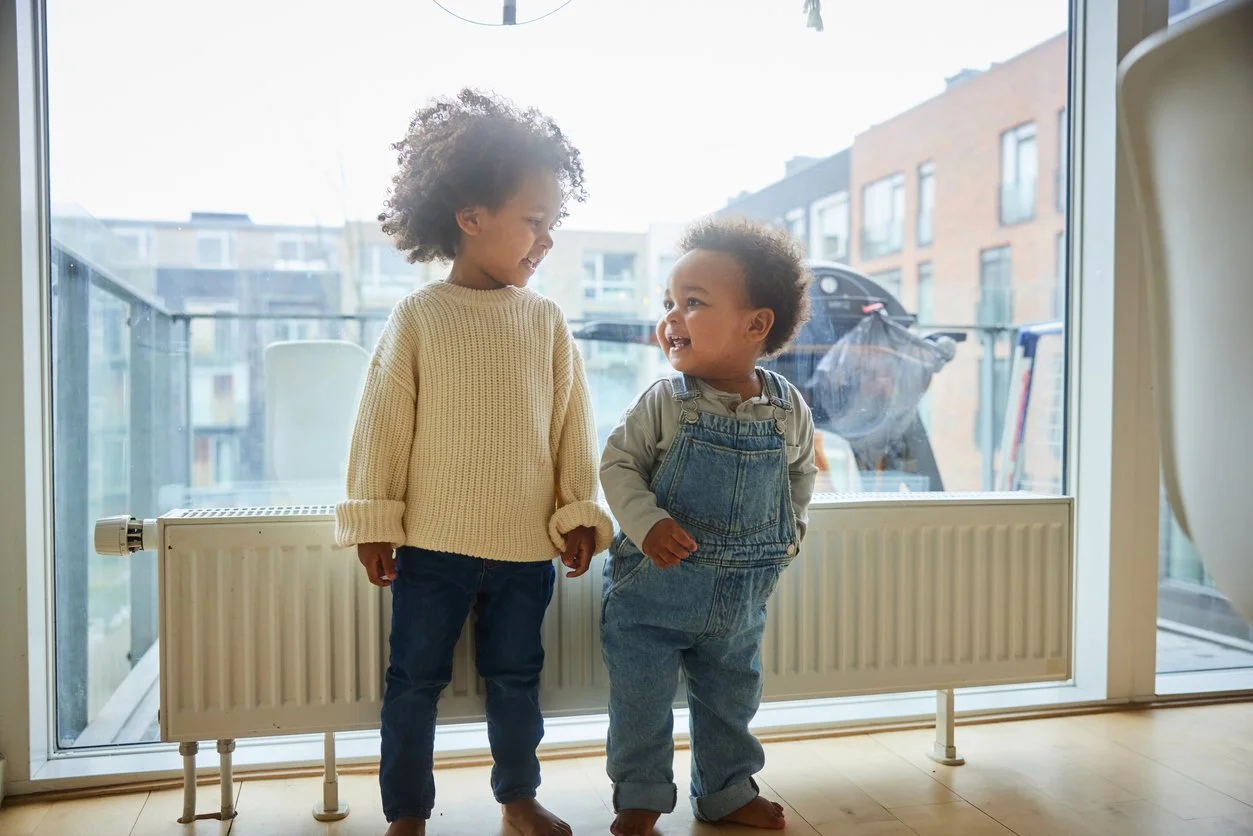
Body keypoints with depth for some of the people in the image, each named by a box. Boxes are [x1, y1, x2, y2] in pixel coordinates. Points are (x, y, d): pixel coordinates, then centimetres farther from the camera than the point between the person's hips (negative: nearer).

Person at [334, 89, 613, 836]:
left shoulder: (547, 320, 1)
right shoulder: (419, 316, -6)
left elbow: (573, 423, 3)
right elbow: (384, 421, -5)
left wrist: (580, 512, 3)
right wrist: (373, 521, -4)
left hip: (527, 546, 2)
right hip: (433, 543, -2)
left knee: (516, 676, 17)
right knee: (415, 679, 10)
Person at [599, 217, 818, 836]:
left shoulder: (788, 409, -6)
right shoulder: (665, 402, -14)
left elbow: (801, 470, 12)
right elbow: (618, 464, -10)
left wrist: (790, 528, 3)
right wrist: (647, 523, -24)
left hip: (741, 600, 3)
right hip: (651, 590, -2)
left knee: (730, 702, 20)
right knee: (641, 704, 8)